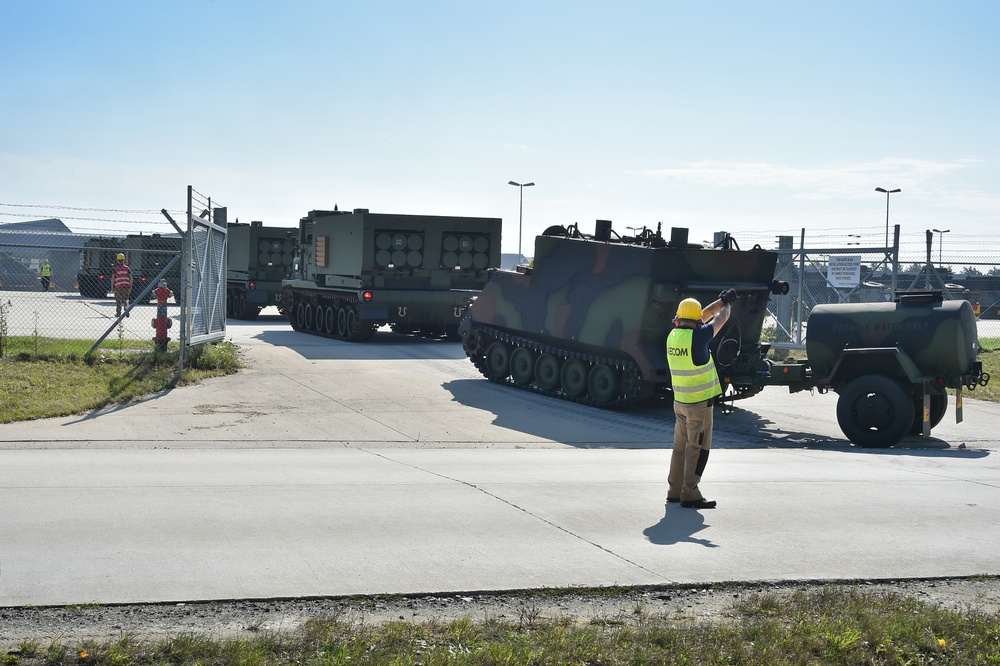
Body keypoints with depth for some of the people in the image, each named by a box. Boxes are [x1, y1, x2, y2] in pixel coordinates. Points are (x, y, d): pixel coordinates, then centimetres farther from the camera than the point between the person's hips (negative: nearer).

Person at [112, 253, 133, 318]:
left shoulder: (115, 268, -2)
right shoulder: (127, 268, 3)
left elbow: (112, 278, -4)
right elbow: (131, 278, 3)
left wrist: (112, 287, 2)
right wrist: (130, 286, 11)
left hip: (118, 286, -1)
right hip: (126, 286, 1)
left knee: (118, 300, 8)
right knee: (125, 299, 10)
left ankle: (118, 313, 11)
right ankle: (127, 311, -6)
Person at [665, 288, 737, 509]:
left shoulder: (673, 335, 3)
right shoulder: (697, 336, -17)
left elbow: (704, 316, 19)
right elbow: (721, 319, 0)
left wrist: (721, 300, 24)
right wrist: (726, 304, 20)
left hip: (680, 400, 8)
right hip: (699, 402, -8)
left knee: (681, 446, 15)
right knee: (697, 448, -2)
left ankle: (675, 490, 21)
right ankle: (690, 494, 0)